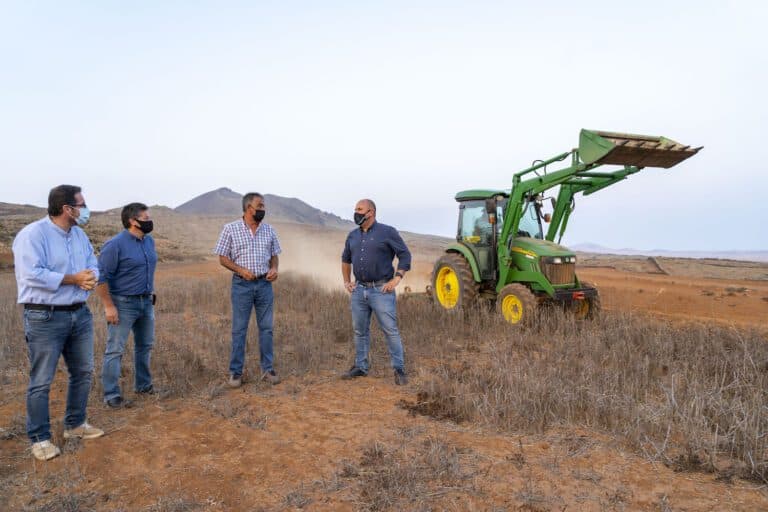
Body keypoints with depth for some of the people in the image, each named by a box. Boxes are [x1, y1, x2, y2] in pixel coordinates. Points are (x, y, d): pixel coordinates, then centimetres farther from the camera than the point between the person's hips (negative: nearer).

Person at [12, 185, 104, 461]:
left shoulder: (79, 234, 9)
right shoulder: (32, 234, -14)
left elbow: (93, 265, 11)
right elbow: (32, 275, -23)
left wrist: (91, 277, -12)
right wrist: (74, 278, -19)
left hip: (80, 314, 8)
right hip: (45, 318, -8)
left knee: (83, 372, 15)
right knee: (41, 381, 2)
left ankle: (75, 424, 32)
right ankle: (39, 438, 17)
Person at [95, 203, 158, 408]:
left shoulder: (149, 241, 7)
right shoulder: (116, 244, -16)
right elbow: (101, 276, -16)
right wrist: (108, 306, -18)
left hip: (146, 302, 8)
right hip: (123, 304, -8)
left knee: (145, 346, 16)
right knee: (115, 350, -1)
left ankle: (143, 385, 31)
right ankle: (111, 395, 7)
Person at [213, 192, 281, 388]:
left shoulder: (269, 230, 5)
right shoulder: (230, 229, -4)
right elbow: (223, 258, -2)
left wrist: (274, 268, -8)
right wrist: (241, 270, -16)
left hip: (264, 284, 3)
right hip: (242, 285, -3)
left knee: (266, 328, 7)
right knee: (239, 329, 3)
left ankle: (268, 369, 18)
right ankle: (236, 372, 14)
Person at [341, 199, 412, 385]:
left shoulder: (387, 232, -5)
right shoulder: (353, 235, 12)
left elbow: (405, 255, -6)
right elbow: (345, 259, 26)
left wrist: (396, 279, -12)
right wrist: (347, 281, 17)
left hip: (381, 290, -6)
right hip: (359, 290, 6)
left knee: (390, 330, -4)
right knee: (360, 331, 13)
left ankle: (399, 370, 5)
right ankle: (360, 367, 26)